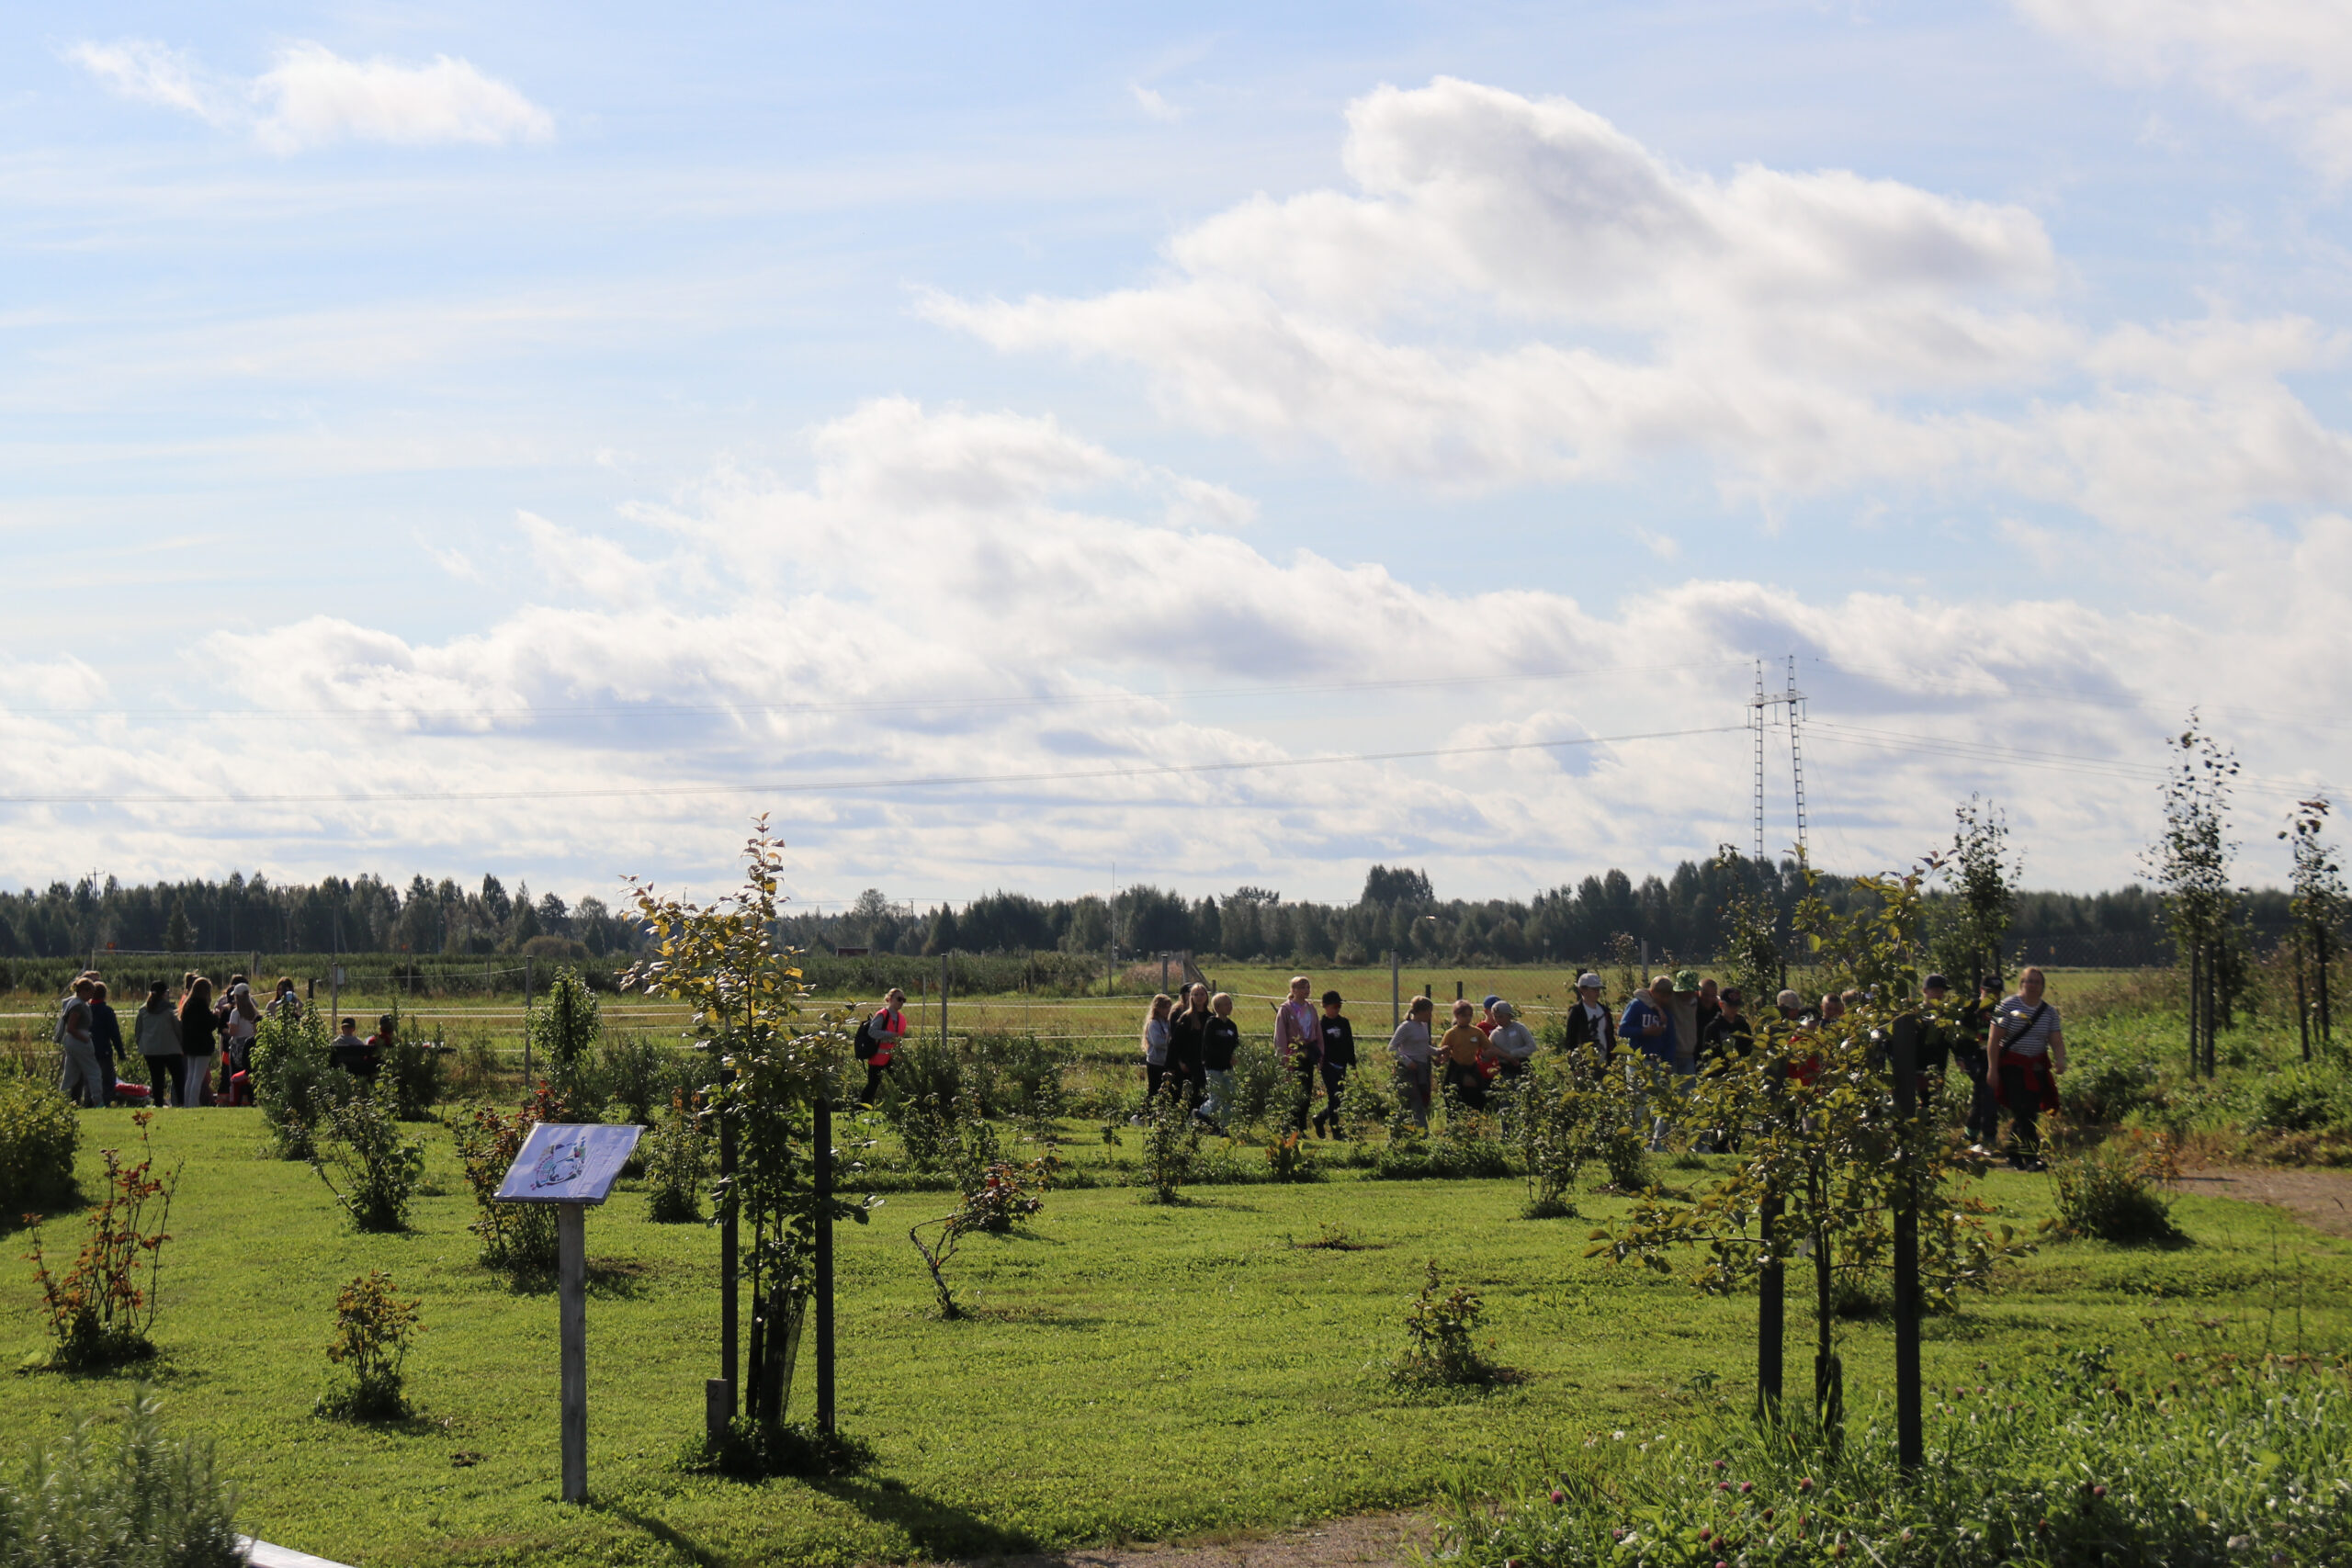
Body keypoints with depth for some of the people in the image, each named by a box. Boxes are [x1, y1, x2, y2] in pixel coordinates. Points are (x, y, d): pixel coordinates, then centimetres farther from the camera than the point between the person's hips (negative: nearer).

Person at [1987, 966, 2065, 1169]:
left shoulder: (2049, 1011, 7)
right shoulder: (2008, 1005, -4)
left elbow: (2056, 1041, 1)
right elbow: (1994, 1039, -5)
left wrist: (2060, 1060, -20)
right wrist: (1993, 1069, -10)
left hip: (2037, 1068, 4)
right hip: (2012, 1066, -4)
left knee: (2031, 1112, 6)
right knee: (2022, 1113, -13)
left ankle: (2013, 1156, 21)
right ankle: (2031, 1157, -17)